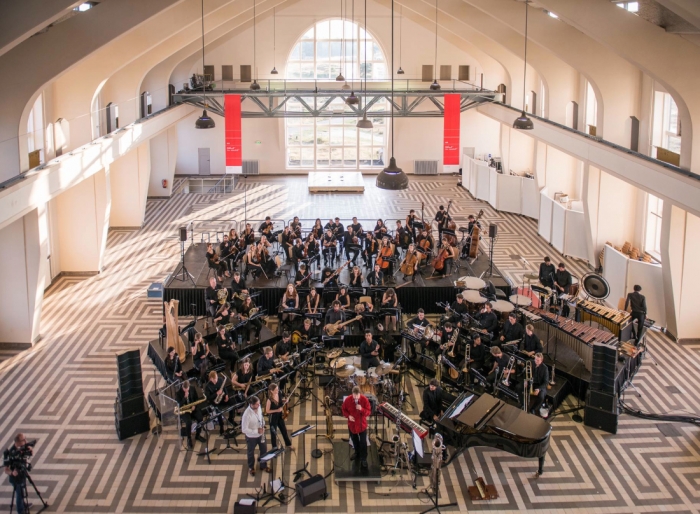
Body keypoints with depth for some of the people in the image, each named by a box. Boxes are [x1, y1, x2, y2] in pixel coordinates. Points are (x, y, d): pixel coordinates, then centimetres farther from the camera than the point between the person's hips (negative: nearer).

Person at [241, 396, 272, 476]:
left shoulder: (259, 407, -15)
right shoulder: (247, 414, -35)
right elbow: (244, 429, -30)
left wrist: (263, 426, -9)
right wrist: (256, 431, -29)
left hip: (261, 434, 5)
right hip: (251, 437, -5)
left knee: (264, 450, 22)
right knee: (251, 453, 20)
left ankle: (263, 466, 47)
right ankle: (251, 468, 47)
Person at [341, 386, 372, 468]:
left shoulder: (364, 399, -20)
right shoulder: (347, 400, -16)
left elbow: (369, 412, -14)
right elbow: (344, 409, 0)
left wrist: (361, 409, -33)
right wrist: (348, 416, -19)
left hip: (362, 424, -2)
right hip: (352, 424, 2)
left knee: (363, 442, 1)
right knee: (354, 440, 23)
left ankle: (363, 458, 14)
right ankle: (357, 452, 47)